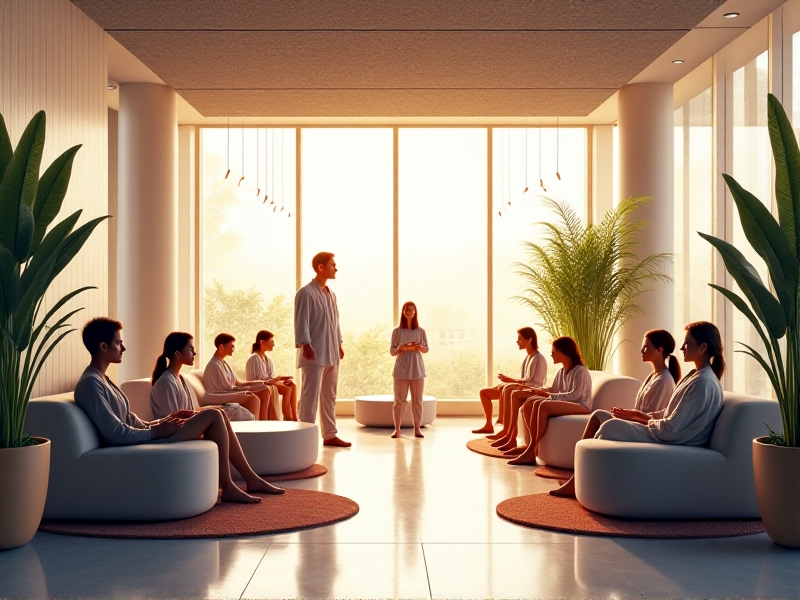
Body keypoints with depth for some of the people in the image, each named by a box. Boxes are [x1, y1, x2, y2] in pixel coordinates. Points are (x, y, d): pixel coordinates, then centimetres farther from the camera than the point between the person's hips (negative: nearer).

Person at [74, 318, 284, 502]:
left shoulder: (101, 379, 15)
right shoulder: (90, 383, -17)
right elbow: (115, 433, -23)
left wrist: (158, 423, 5)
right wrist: (156, 431, -15)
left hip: (144, 439, 10)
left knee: (218, 415, 6)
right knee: (213, 416, -12)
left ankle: (251, 479, 13)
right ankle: (228, 487, -5)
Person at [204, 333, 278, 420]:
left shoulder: (223, 363, 15)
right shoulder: (214, 365, -14)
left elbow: (236, 383, 13)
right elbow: (228, 388, -17)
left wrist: (261, 383, 6)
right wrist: (250, 388, -12)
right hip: (222, 401, -9)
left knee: (266, 390, -4)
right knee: (254, 399, -29)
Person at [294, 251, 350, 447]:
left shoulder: (331, 294, 16)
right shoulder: (306, 293, -10)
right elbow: (301, 322, -15)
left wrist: (339, 344, 18)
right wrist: (305, 344, -23)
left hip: (331, 354, 8)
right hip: (315, 354, -8)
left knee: (329, 396, 12)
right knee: (311, 395, -7)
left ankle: (330, 434, 20)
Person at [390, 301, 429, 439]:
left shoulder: (421, 331, 6)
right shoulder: (397, 331, 2)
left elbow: (426, 349, 10)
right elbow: (392, 351, 3)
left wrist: (419, 347, -12)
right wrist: (402, 348, -17)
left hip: (417, 369, 1)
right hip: (401, 370, -1)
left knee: (417, 401, 3)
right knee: (399, 400, -1)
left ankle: (417, 429, 8)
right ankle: (397, 429, 4)